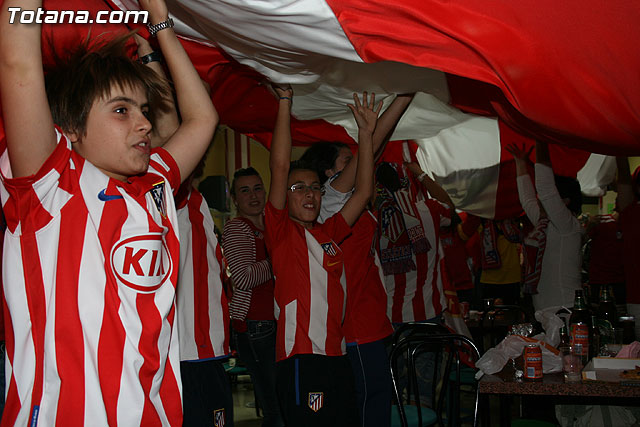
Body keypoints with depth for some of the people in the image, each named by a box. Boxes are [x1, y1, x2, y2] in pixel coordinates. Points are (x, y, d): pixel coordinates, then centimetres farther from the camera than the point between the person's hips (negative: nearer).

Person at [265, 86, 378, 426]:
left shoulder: (329, 234, 17)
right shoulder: (281, 230, 0)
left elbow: (362, 193, 17)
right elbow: (279, 167, -8)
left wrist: (366, 133, 16)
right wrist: (284, 100, -6)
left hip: (337, 357, 7)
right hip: (300, 359, -7)